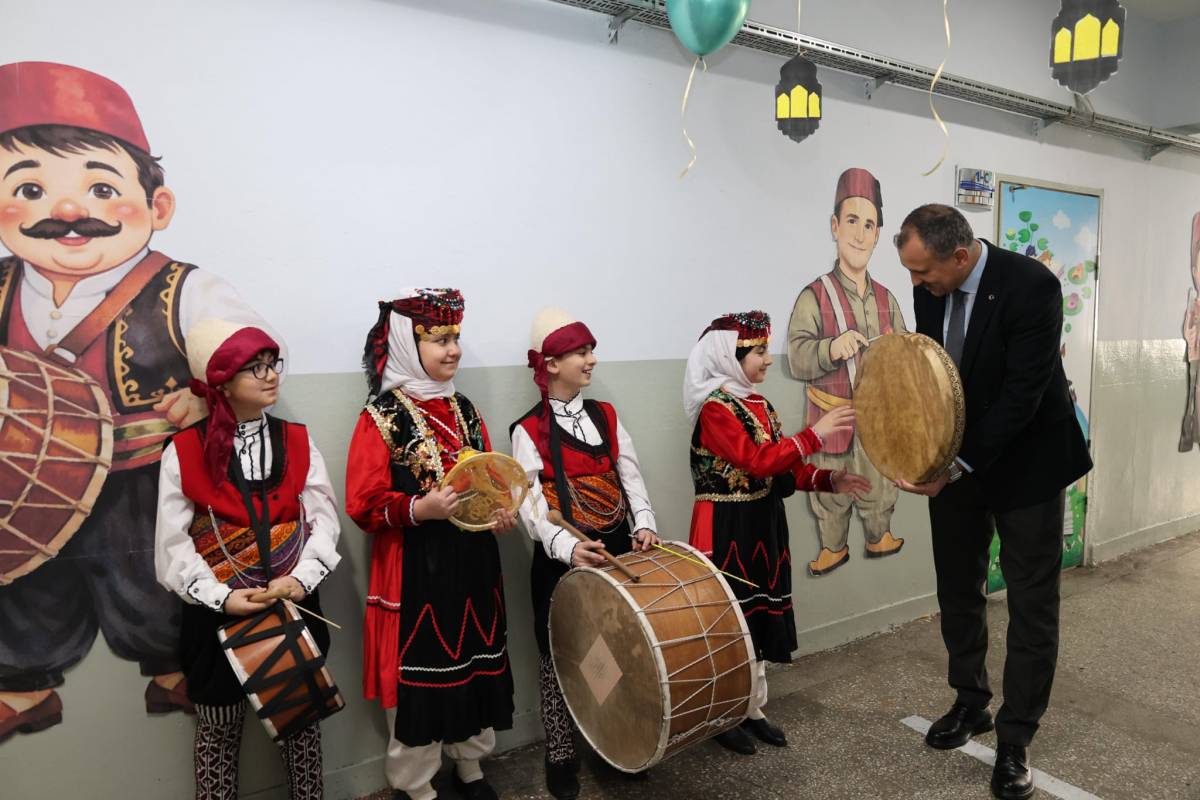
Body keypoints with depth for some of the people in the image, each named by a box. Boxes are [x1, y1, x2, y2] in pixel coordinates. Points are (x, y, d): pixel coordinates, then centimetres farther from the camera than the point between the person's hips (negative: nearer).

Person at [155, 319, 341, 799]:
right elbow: (173, 543, -8)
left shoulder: (297, 442, 1)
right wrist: (222, 597, -18)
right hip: (217, 614, -2)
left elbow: (324, 521, -4)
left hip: (295, 607, 2)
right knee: (220, 731, 13)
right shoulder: (183, 452, -7)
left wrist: (301, 580, -18)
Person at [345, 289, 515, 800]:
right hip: (415, 569, -6)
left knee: (475, 663, 16)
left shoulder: (465, 410, 8)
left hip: (472, 561, 6)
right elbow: (364, 504, -13)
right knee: (419, 669, 6)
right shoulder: (380, 417, -10)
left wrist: (501, 511, -4)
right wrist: (419, 509, -28)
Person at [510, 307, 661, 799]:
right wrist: (569, 547, -35)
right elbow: (532, 506, -18)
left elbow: (631, 477, 2)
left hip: (618, 549, 5)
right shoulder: (528, 431, -9)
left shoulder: (606, 416, 7)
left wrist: (644, 525, -16)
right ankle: (561, 757, 25)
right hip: (563, 560, -4)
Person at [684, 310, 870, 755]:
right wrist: (815, 434, -25)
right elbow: (758, 462, -26)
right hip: (726, 529, -8)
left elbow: (781, 470, 9)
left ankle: (753, 710, 29)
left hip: (762, 524, 8)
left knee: (760, 614, 14)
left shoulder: (758, 405, 9)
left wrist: (828, 480, -3)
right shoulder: (714, 409, -16)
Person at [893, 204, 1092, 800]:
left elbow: (1023, 393, -26)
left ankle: (1015, 740, 18)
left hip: (1025, 463, -5)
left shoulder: (1031, 286, -23)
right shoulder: (929, 292, -6)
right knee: (957, 591, 14)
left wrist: (959, 466, -28)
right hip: (955, 460, 5)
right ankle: (970, 703, 35)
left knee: (1031, 605, 4)